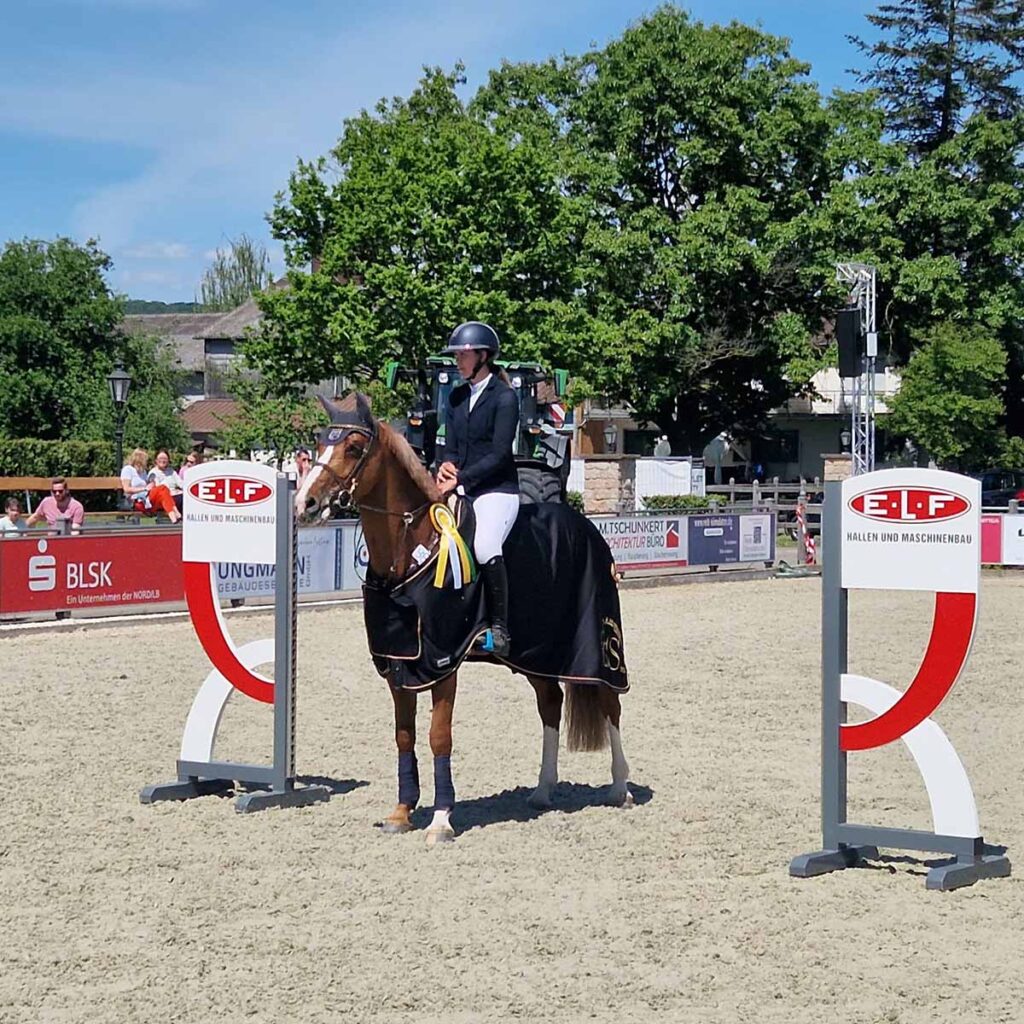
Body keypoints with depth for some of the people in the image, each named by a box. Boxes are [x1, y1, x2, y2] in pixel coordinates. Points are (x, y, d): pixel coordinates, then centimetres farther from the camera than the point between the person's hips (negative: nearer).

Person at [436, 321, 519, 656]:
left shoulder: (504, 397, -7)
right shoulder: (457, 397, 14)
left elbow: (499, 455, -14)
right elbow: (452, 446, 15)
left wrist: (461, 478, -20)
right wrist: (446, 466, -9)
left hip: (497, 490, -7)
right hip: (460, 490, 7)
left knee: (485, 547, -31)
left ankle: (499, 626, -20)